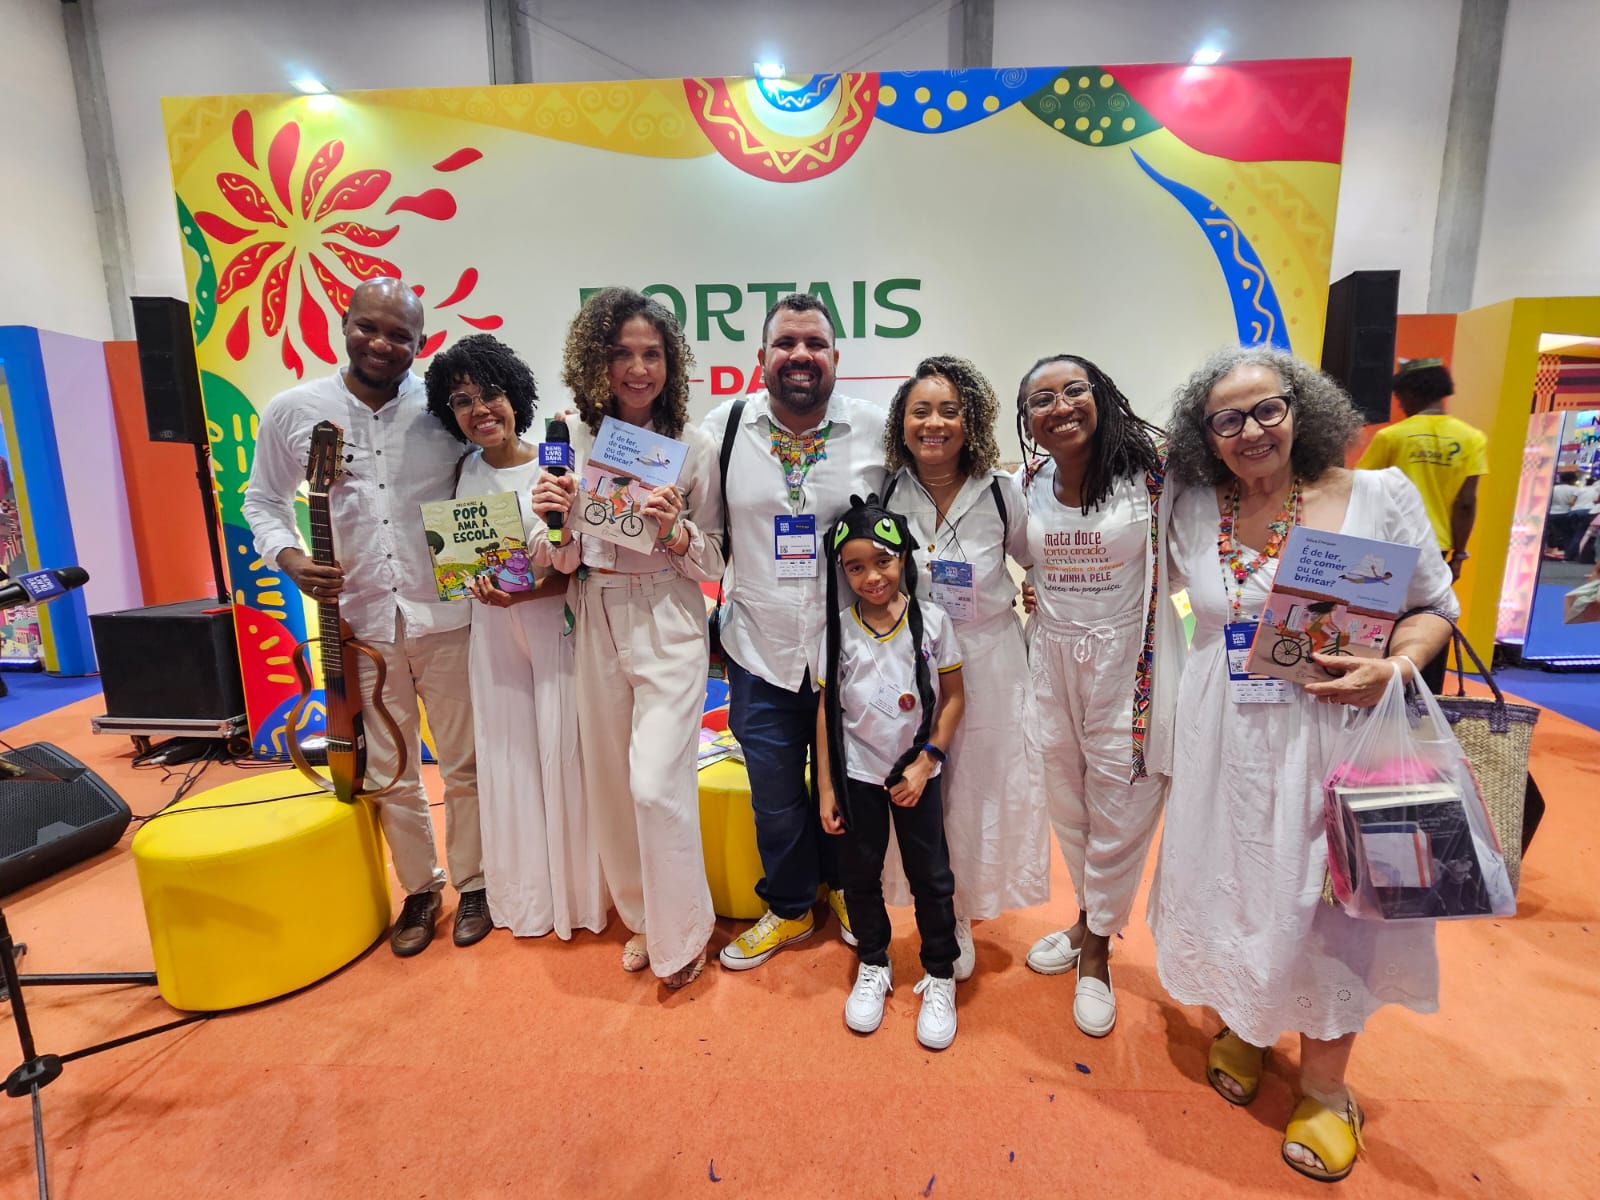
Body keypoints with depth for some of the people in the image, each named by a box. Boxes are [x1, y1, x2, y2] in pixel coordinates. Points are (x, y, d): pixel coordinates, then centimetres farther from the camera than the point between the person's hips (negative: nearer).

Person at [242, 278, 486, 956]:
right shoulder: (293, 411, 1)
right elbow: (262, 500, 13)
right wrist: (289, 557, -6)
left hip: (445, 618, -1)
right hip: (360, 624, 2)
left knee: (463, 764, 11)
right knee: (390, 773, 14)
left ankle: (471, 883, 32)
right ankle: (419, 888, 36)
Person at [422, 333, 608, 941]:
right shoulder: (466, 471, 4)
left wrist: (525, 593, -24)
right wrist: (480, 584, -7)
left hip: (553, 626, -4)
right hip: (491, 631, 4)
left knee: (561, 751, 4)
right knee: (508, 754, 12)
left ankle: (577, 890, 26)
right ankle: (524, 895, 32)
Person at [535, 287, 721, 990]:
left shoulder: (693, 448, -6)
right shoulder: (575, 442, 1)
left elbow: (711, 564, -3)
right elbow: (567, 561, 4)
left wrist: (675, 529, -21)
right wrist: (551, 519, -16)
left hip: (668, 630, -3)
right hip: (598, 628, 4)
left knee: (657, 786, -7)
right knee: (610, 785, 13)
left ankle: (683, 935, 19)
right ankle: (642, 917, 37)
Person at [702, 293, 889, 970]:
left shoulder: (877, 430, -3)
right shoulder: (723, 426, -1)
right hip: (759, 649, 1)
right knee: (774, 796, 13)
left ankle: (842, 888, 47)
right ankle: (788, 908, 40)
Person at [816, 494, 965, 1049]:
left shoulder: (932, 621, -9)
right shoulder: (838, 631, -7)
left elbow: (953, 697, -3)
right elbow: (827, 710, -3)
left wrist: (925, 763, -10)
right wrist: (826, 788, -2)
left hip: (917, 773, -1)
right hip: (857, 774, 1)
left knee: (931, 876, 9)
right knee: (860, 874, 14)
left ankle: (940, 975, 31)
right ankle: (873, 966, 37)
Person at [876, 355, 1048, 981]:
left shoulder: (1001, 491, -4)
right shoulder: (885, 491, -3)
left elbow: (1038, 560, 11)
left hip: (988, 664, 0)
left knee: (984, 789, 9)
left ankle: (970, 908, 35)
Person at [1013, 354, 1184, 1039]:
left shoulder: (1151, 476, -11)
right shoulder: (1029, 489, 2)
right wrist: (1035, 596, 4)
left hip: (1127, 664, -4)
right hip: (1053, 666, 4)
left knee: (1118, 813, 7)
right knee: (1067, 806, 18)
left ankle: (1098, 949, 31)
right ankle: (1088, 917, 44)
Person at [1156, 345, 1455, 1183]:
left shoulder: (1380, 497, -6)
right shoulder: (1192, 511, -1)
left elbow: (1434, 606, 1)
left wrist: (1393, 669, -16)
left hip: (1336, 735, -1)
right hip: (1225, 741, 2)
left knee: (1329, 899, 9)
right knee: (1231, 885, 15)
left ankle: (1325, 1087, 35)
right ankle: (1242, 1027, 45)